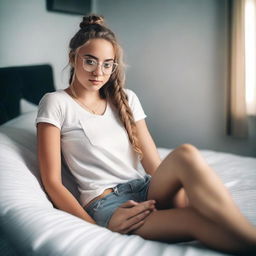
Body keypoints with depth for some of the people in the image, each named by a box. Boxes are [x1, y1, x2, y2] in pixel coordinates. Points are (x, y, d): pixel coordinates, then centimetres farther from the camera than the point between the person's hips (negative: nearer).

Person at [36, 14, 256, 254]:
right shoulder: (56, 103, 3)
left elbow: (153, 163, 9)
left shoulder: (126, 99, 16)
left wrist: (180, 188, -11)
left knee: (186, 154, -32)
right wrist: (93, 224, -15)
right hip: (105, 203, -4)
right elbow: (52, 181, -2)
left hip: (147, 189, 5)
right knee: (198, 220, -35)